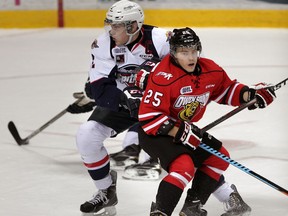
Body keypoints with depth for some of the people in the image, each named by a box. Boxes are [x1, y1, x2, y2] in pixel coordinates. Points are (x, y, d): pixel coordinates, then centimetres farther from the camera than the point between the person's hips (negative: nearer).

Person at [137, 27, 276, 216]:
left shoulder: (210, 70, -7)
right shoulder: (164, 77, -29)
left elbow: (227, 89, 12)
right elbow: (149, 117, -29)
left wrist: (249, 95, -6)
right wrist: (179, 132, -31)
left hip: (185, 128, 9)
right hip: (154, 132, -9)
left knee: (219, 157, 10)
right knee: (184, 165, -27)